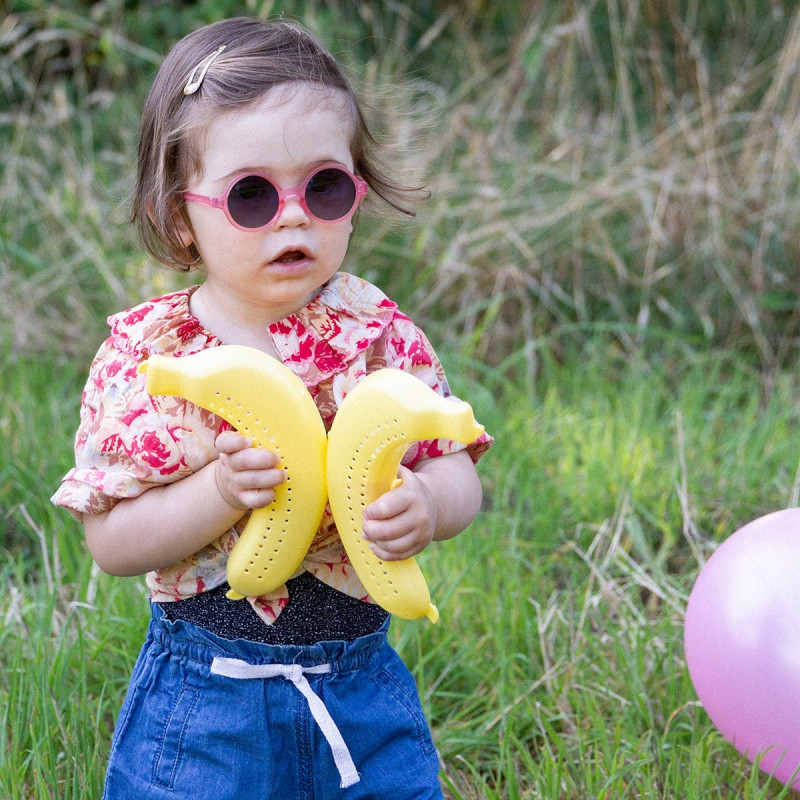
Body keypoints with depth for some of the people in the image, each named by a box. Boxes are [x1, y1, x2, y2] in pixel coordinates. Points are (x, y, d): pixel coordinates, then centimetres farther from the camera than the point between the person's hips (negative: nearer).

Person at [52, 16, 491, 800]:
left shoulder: (378, 331, -4)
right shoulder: (143, 352, -9)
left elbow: (455, 469, 0)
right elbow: (110, 541, -9)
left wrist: (425, 505, -22)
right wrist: (217, 493, -26)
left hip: (363, 685, 2)